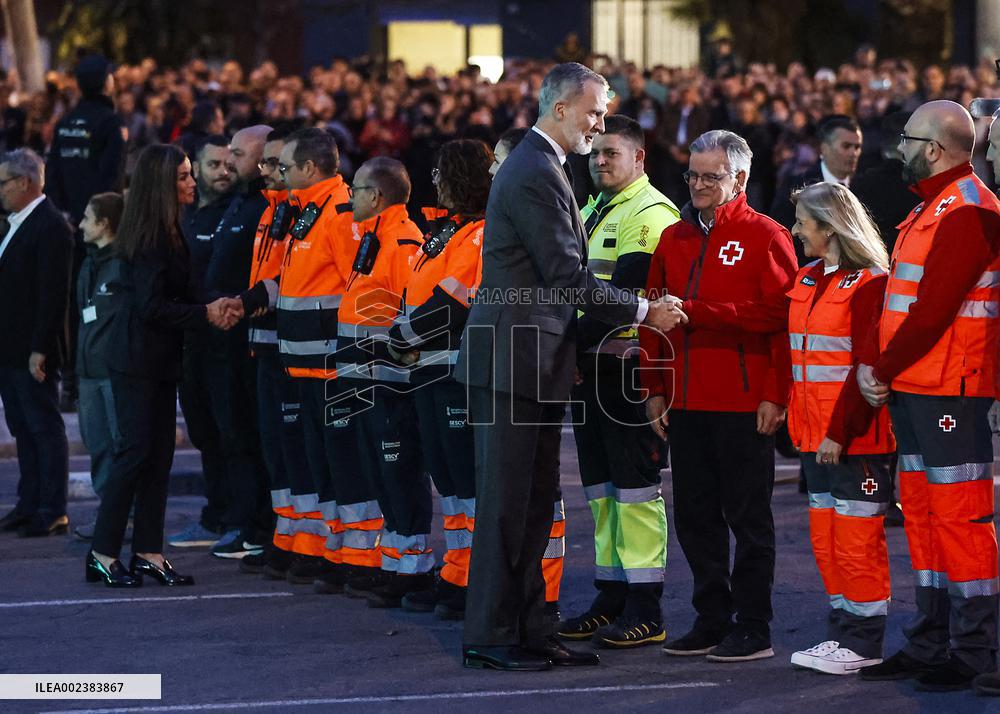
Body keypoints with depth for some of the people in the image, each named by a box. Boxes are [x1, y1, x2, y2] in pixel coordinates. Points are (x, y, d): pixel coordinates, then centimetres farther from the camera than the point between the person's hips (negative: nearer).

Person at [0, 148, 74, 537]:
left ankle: (53, 512, 1)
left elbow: (53, 294, -20)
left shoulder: (51, 227, -16)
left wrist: (39, 349, -22)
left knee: (45, 428, -3)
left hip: (32, 350, -9)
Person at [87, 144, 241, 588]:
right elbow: (151, 305, -20)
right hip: (137, 361, -9)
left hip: (160, 359, 9)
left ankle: (148, 553, 10)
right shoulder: (151, 238, -16)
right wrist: (207, 313, -14)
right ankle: (102, 555, -2)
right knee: (136, 451, -8)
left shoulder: (168, 232, 13)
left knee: (159, 454, 7)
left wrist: (215, 306, 0)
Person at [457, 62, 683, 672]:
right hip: (515, 362, -10)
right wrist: (645, 311, -11)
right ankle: (489, 638, 2)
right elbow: (570, 279, -19)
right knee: (507, 503, -4)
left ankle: (531, 631, 17)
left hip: (531, 362, 10)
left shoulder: (538, 167, 17)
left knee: (534, 503, 12)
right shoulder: (537, 175, -17)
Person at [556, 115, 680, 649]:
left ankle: (645, 610, -4)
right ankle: (610, 599, 19)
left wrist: (574, 341, -20)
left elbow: (621, 294, -19)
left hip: (627, 369, -9)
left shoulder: (650, 213, -10)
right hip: (587, 368, 9)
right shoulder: (589, 213, 19)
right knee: (601, 488, 12)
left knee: (635, 487, -7)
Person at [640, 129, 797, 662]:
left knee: (748, 517, 0)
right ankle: (712, 621, 18)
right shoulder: (674, 239, 14)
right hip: (686, 403, 6)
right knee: (695, 514, 9)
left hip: (744, 405, -6)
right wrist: (655, 389, 9)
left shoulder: (765, 237, -4)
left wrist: (774, 396, -17)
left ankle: (753, 630, 6)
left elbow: (776, 316, -11)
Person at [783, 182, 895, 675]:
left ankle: (864, 642, 4)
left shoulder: (869, 283, -11)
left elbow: (866, 366, -16)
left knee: (857, 537, -3)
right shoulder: (806, 280, 15)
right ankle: (843, 629, 19)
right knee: (825, 534, 11)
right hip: (815, 434, 8)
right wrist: (798, 422, 12)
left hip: (856, 437, -8)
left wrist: (840, 430, -19)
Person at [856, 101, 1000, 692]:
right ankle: (931, 642, 21)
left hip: (951, 389, -10)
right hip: (913, 387, 10)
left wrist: (884, 371, -11)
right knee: (922, 511, 13)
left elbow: (934, 307, -20)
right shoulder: (930, 208, 19)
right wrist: (876, 366, 10)